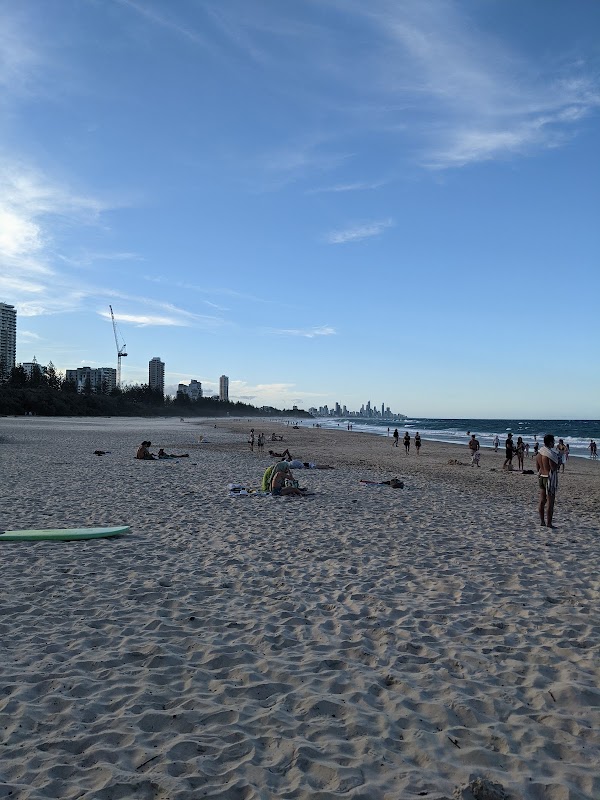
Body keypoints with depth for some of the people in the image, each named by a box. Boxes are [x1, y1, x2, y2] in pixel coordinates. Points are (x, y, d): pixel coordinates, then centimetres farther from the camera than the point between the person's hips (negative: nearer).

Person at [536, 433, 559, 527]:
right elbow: (554, 468, -20)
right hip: (550, 478, -8)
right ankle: (548, 523, 1)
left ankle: (542, 521, 18)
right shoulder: (551, 454, -19)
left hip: (541, 477, 8)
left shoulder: (539, 452, 7)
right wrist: (558, 462, -3)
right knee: (550, 502, -2)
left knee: (542, 500, 12)